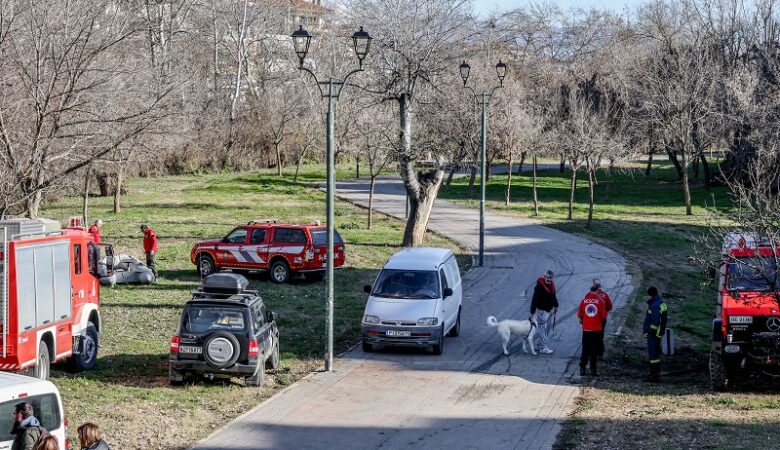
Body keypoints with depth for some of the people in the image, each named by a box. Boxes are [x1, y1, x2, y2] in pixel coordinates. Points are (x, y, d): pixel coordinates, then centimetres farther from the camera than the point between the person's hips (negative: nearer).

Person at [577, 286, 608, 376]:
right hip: (597, 329, -2)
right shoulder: (601, 301, -8)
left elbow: (579, 314, 2)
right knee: (594, 350, 5)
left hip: (586, 329, 2)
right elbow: (604, 316, -7)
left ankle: (582, 368, 12)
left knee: (585, 350, 12)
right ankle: (593, 370, 5)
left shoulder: (584, 300, -3)